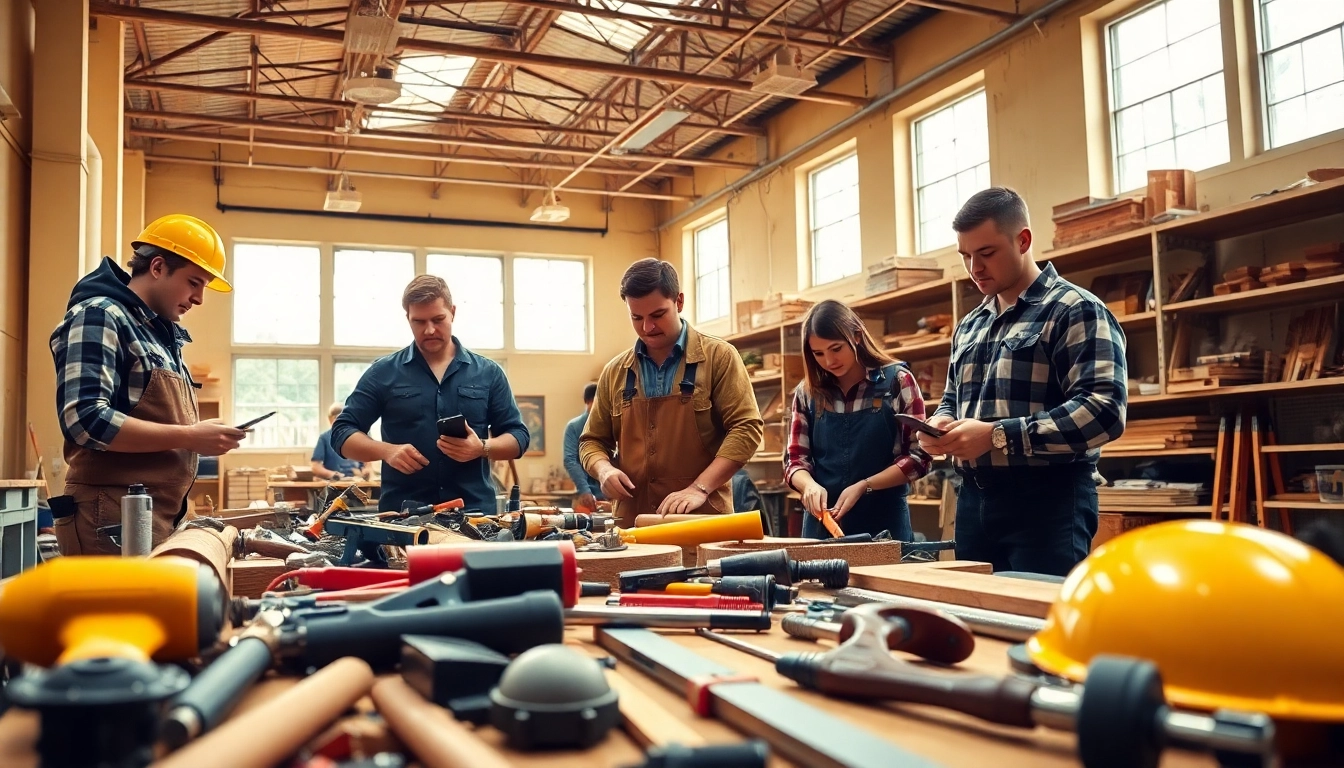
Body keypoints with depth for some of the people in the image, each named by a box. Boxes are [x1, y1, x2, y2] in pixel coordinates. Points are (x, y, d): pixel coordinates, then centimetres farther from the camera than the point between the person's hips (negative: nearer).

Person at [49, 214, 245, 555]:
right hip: (112, 519, -9)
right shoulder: (99, 316, -8)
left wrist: (204, 438, 6)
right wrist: (189, 436, -18)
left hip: (160, 518, 9)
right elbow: (86, 420, -20)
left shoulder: (161, 333, 18)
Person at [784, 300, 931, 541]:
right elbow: (795, 459, 4)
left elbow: (918, 456, -5)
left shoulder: (897, 381, -3)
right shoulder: (807, 392, 3)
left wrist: (863, 487, -17)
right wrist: (809, 485, -18)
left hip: (884, 522, -2)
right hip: (822, 523, 2)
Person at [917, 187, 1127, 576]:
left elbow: (1103, 410, -18)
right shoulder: (969, 326, 17)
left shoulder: (1077, 311, -7)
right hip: (974, 500, 7)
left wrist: (997, 435, -23)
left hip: (1048, 501, -7)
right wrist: (942, 425, 3)